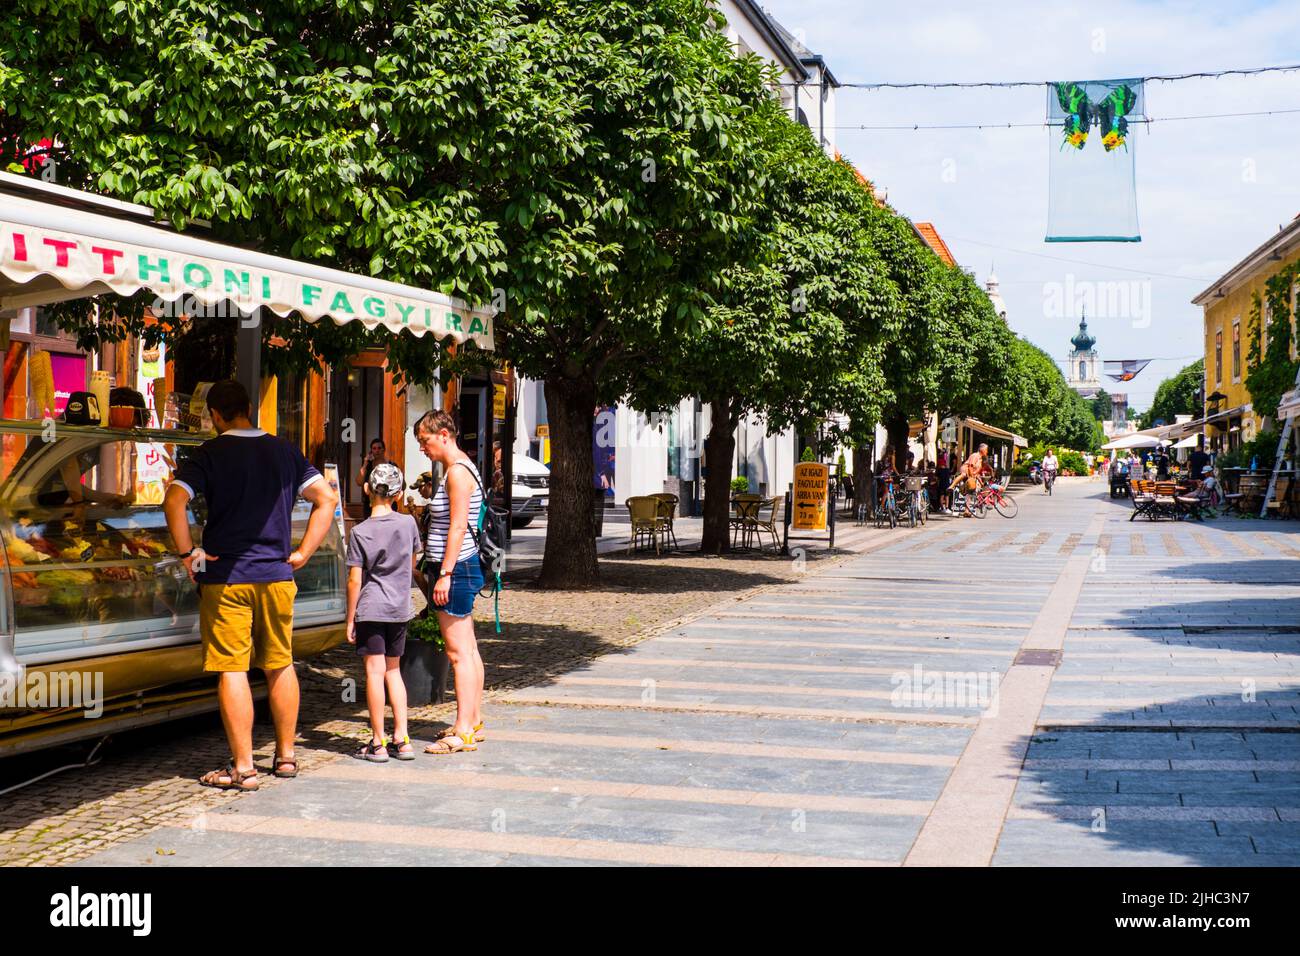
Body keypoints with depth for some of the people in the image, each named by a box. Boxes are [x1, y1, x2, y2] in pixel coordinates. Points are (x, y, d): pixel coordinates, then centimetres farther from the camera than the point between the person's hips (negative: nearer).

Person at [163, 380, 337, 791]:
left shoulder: (210, 454, -5)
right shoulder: (285, 452, 8)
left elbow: (173, 501, -19)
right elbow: (327, 498, 7)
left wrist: (187, 553, -10)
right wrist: (303, 552, 8)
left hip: (225, 577, -4)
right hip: (277, 576, 4)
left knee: (232, 670, -1)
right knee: (280, 666, 15)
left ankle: (243, 768, 0)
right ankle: (286, 756, 24)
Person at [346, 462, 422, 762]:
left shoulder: (360, 532, -9)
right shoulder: (408, 523, 1)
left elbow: (355, 580, -8)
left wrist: (350, 619, -1)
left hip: (371, 608, -4)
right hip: (400, 608, 4)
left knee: (374, 671, -1)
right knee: (393, 670, 14)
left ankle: (378, 743, 2)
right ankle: (402, 739, 12)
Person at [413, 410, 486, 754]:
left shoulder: (457, 471, -14)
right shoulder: (459, 467, 17)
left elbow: (457, 527, -19)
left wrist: (445, 574, -21)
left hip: (455, 569, -10)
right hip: (460, 569, 10)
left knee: (459, 652, -8)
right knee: (468, 649, 13)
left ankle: (463, 732, -7)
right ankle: (474, 722, 20)